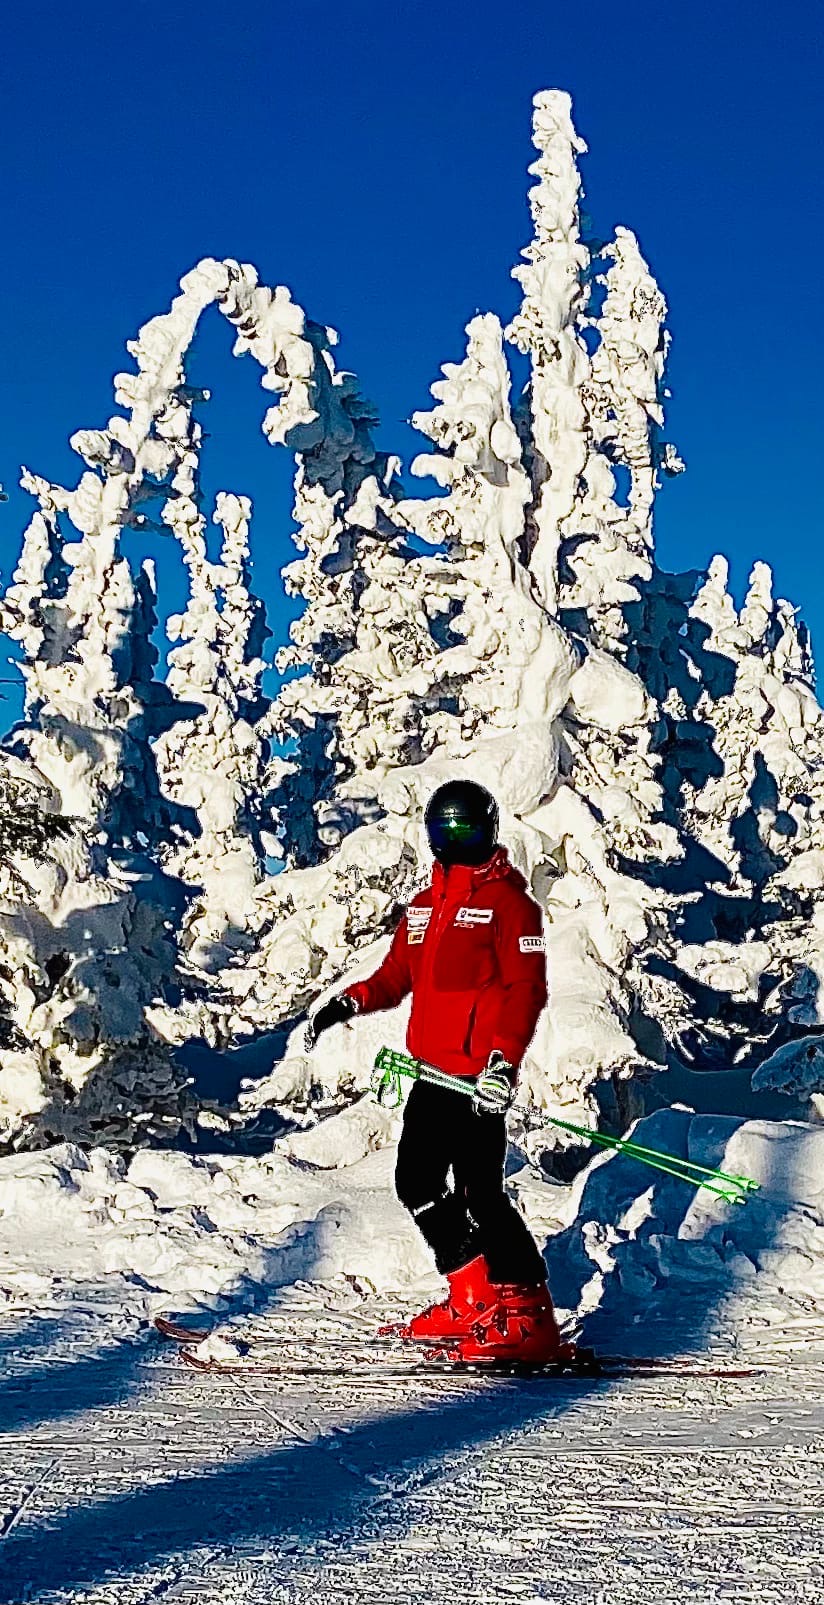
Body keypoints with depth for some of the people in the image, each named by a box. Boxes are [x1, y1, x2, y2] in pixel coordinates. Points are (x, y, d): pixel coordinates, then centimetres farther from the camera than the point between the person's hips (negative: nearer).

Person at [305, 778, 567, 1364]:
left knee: (479, 1191, -12)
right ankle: (474, 1297, 19)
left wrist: (505, 1058, -25)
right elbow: (397, 975, 22)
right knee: (417, 1181, 10)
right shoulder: (424, 906, 18)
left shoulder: (509, 902, -6)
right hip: (433, 1071, 9)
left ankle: (527, 1314, -4)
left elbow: (527, 988, -13)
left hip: (480, 1075, -9)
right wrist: (349, 1003, 3)